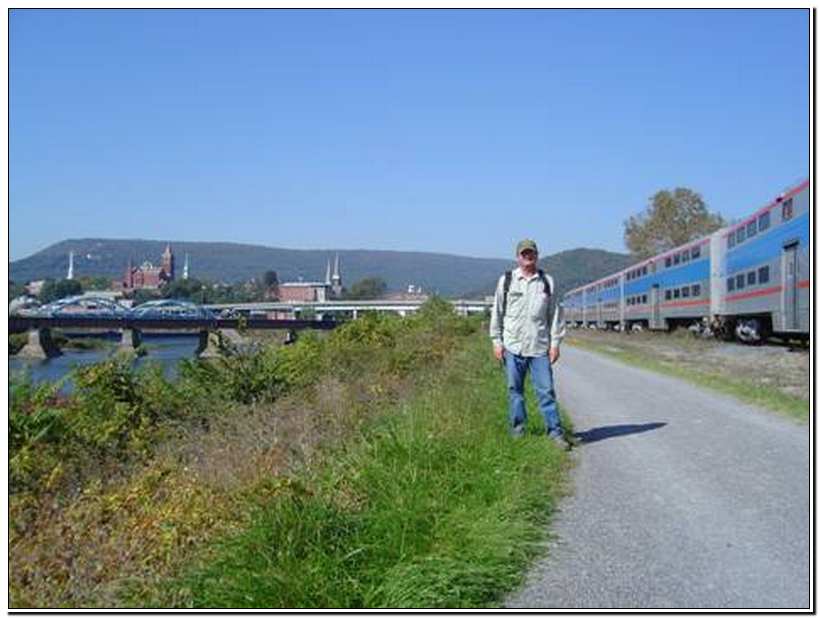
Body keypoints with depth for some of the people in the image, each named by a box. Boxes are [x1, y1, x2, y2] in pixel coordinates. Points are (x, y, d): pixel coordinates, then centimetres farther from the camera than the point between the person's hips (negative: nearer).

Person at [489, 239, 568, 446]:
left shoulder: (547, 282, 9)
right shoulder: (506, 280, 6)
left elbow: (555, 313, 9)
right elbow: (497, 312, 8)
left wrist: (555, 342, 3)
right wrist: (497, 341, 2)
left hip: (540, 347, 0)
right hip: (513, 346, 0)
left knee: (546, 390, -2)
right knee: (515, 390, 7)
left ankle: (555, 431, 3)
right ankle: (517, 429, 17)